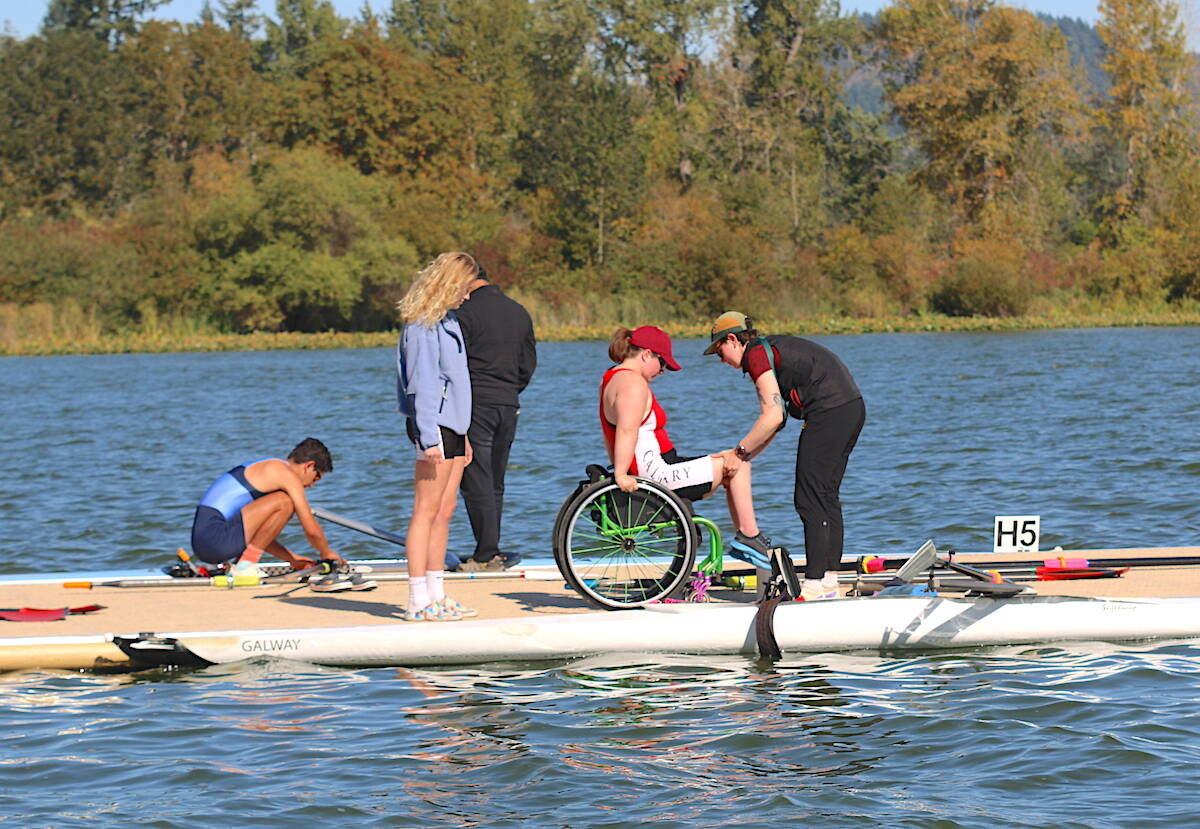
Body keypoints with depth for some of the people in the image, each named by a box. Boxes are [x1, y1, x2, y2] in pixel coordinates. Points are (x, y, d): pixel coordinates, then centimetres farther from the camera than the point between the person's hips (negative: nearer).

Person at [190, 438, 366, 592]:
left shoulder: (265, 468, 26)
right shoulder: (287, 474, -3)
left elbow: (258, 534, 33)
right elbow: (311, 529, -5)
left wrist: (292, 559, 33)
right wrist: (327, 553, 15)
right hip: (215, 537, -10)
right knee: (284, 502, -12)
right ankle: (244, 566, -9)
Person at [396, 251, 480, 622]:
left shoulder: (447, 321, 17)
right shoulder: (423, 326, -13)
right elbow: (423, 383, -17)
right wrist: (429, 437, -22)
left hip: (451, 425, 10)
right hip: (433, 425, -10)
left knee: (444, 511, 10)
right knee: (427, 511, -8)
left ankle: (436, 595, 14)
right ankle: (419, 601, -8)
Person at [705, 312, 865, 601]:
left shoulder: (756, 354, -6)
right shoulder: (771, 349, 23)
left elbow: (773, 416, -14)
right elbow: (778, 418, 22)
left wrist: (741, 451, -4)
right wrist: (746, 457, 17)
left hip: (829, 412, -10)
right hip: (853, 407, 10)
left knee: (810, 498, -6)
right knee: (827, 495, 13)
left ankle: (815, 585, -8)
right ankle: (829, 579, 14)